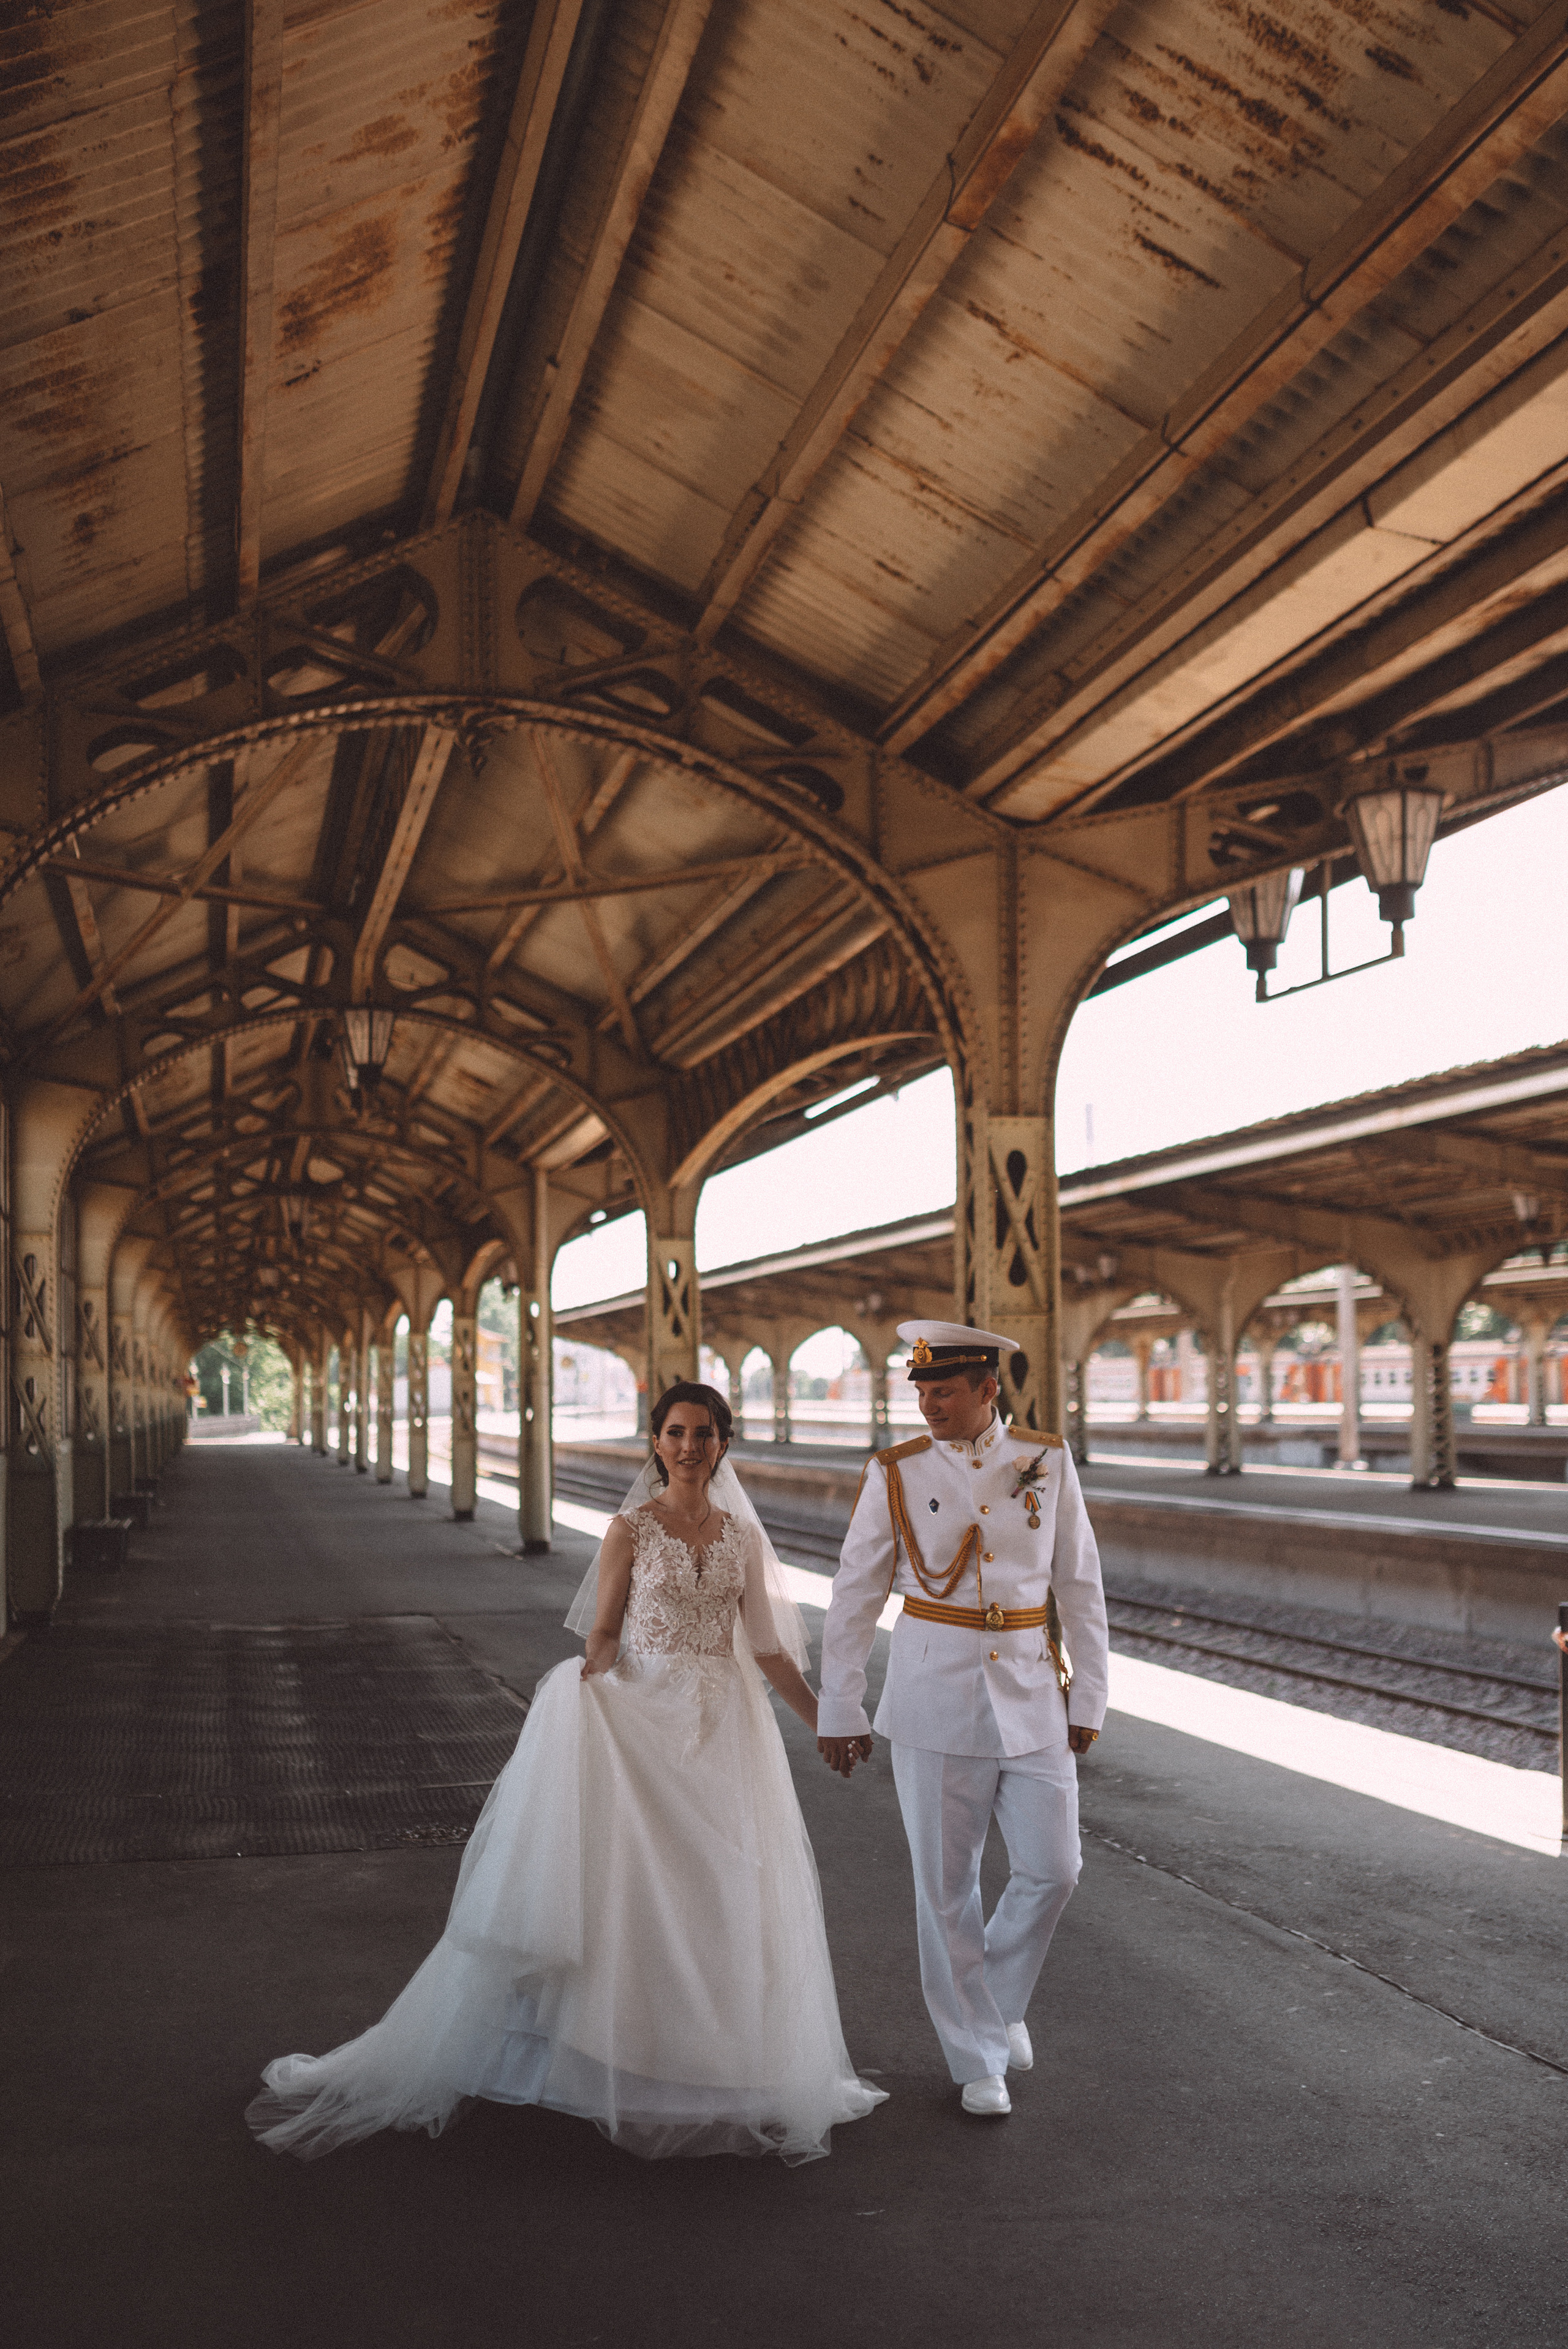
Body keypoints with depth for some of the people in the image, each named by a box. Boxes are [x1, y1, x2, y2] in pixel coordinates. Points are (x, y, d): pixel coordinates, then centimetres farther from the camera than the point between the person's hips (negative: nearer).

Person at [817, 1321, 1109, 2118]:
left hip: (1032, 1693, 2)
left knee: (1053, 1870, 3)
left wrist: (1088, 1697, 5)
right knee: (946, 1884, 4)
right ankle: (979, 2058, 21)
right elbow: (854, 1597, 0)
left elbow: (1080, 1585, 6)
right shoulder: (895, 1474, -4)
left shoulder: (1047, 1460, -1)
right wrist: (839, 1712, 1)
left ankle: (1000, 1996, 32)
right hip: (935, 1693, -1)